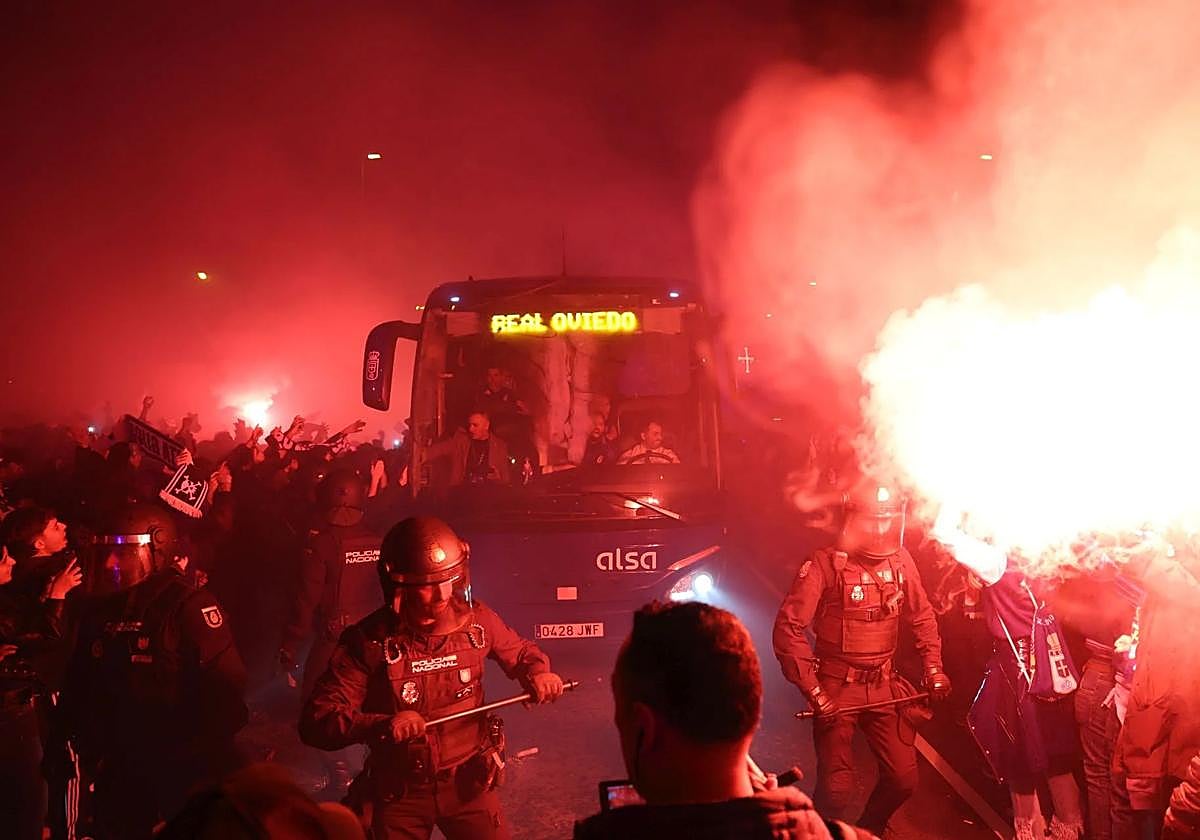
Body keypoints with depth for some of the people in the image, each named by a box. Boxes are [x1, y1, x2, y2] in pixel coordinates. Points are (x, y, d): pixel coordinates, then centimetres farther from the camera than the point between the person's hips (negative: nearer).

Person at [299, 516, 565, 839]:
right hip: (400, 792, -2)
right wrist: (382, 725, -36)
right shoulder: (369, 641, -19)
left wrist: (538, 672, -11)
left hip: (469, 782, 2)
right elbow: (316, 722, -22)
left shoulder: (475, 619, -9)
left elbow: (520, 651, 12)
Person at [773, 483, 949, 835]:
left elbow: (922, 617, 16)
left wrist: (934, 668, 6)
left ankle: (869, 830, 35)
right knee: (836, 787, -5)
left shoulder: (900, 561, 1)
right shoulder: (825, 565, -15)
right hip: (837, 688, -5)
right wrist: (812, 691, -20)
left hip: (885, 685, 5)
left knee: (903, 778, 6)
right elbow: (788, 628, -18)